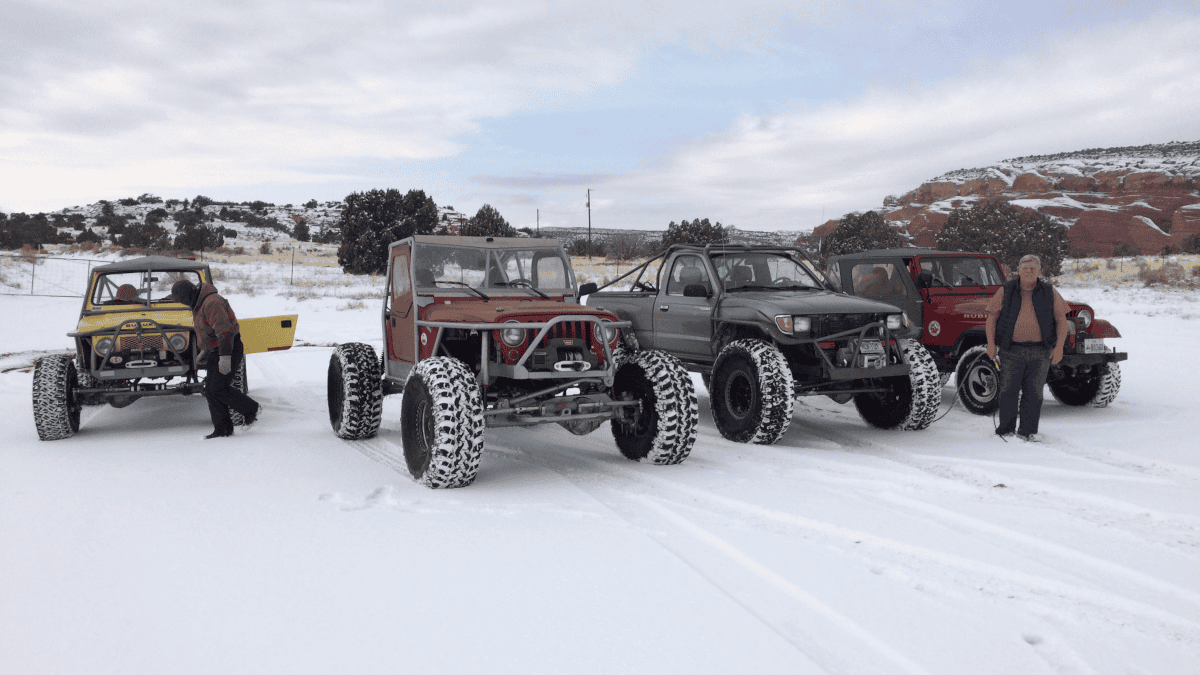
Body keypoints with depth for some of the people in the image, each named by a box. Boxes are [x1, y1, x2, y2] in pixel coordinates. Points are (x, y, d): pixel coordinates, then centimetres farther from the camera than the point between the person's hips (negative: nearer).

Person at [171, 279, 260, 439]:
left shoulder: (212, 303, -23)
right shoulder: (199, 304, 11)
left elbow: (225, 331, -30)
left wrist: (224, 357, -34)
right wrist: (205, 350, 32)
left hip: (229, 350, -10)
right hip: (216, 351, 10)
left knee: (218, 388, -13)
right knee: (210, 390, 3)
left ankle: (250, 408, 6)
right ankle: (223, 429, 5)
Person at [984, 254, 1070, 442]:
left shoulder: (1049, 293, 4)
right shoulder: (1006, 291, 2)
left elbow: (1061, 319, 5)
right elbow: (992, 316, 3)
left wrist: (1059, 347, -4)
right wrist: (991, 343, -5)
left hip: (1040, 351, 1)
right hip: (1011, 350, -1)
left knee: (1034, 392, 4)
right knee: (1008, 391, 1)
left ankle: (1028, 431, 13)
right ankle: (1006, 429, 13)